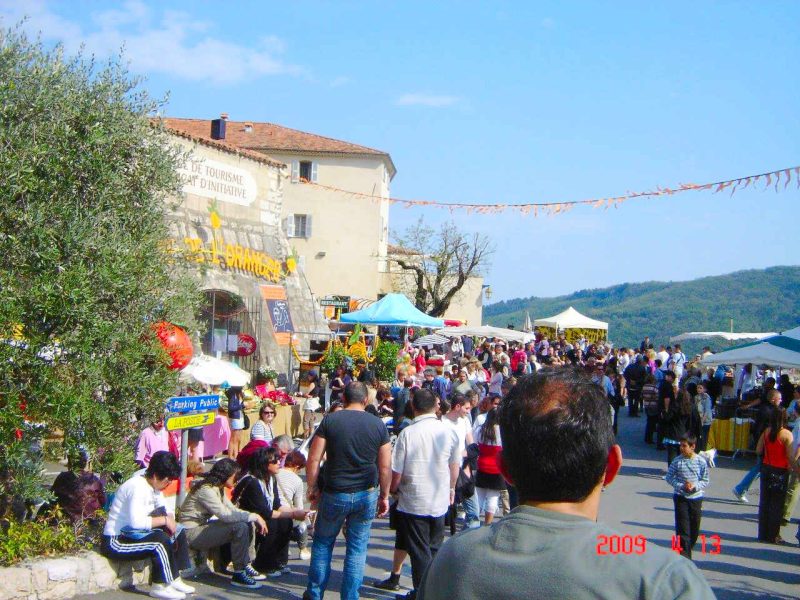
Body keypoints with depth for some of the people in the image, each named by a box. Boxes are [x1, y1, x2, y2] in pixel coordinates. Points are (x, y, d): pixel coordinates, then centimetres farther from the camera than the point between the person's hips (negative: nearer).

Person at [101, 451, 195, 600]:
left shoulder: (154, 486, 6)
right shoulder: (137, 487, -23)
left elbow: (163, 512, 11)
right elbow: (136, 521, -35)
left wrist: (169, 520, -12)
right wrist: (164, 520, -24)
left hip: (131, 534, 10)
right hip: (114, 542, -10)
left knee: (178, 533, 6)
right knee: (160, 541, -28)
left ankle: (174, 579, 6)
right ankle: (160, 586, -15)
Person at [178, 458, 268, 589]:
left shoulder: (218, 488, 9)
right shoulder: (206, 490, -22)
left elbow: (232, 509, 10)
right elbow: (225, 515, -29)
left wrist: (254, 517, -6)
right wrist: (254, 516, -21)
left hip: (203, 526, 10)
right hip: (191, 533, -10)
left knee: (248, 523, 3)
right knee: (240, 527, -24)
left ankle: (246, 566, 10)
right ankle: (238, 574, -15)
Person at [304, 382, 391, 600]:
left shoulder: (330, 421, -5)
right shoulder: (378, 425, -1)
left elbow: (313, 460, -7)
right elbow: (385, 467, 0)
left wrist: (312, 488, 5)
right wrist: (384, 496, 11)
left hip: (334, 494, -1)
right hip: (367, 495, 1)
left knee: (323, 542, 17)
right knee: (357, 548, 11)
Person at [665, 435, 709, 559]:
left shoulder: (701, 462, -6)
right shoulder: (677, 461, -7)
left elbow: (705, 481, 0)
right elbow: (669, 478, -1)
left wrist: (695, 486, -18)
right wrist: (681, 486, -16)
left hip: (696, 498, 2)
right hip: (680, 497, -2)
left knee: (694, 528, 10)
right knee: (682, 527, -7)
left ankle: (687, 550, 31)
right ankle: (685, 555, -4)